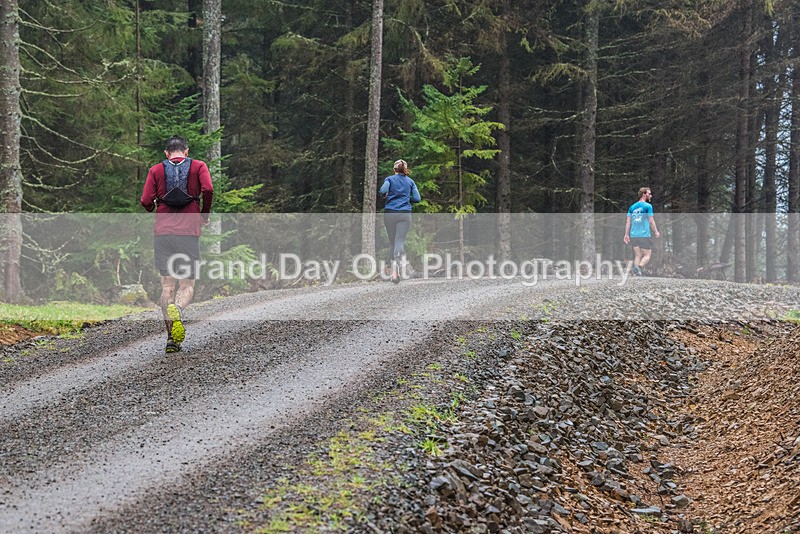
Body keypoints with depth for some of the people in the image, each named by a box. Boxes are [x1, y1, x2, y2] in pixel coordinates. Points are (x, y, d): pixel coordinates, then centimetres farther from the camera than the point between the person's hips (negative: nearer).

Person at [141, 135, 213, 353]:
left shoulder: (156, 170, 10)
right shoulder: (199, 166, 8)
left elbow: (146, 201, 0)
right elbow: (208, 190, -9)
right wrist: (204, 216, 7)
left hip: (162, 233, 1)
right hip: (189, 233, -1)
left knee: (167, 286, 6)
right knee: (187, 286, 5)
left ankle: (171, 338, -2)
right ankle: (177, 309, -29)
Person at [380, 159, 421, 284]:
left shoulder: (389, 179, 7)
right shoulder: (410, 181, 13)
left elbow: (383, 191, -11)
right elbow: (417, 198, 7)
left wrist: (385, 196, 11)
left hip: (389, 213, 0)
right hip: (405, 214, 0)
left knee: (392, 242, 13)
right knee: (400, 241, -10)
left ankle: (394, 270, 10)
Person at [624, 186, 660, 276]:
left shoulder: (632, 207, 12)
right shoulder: (648, 206, -5)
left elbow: (628, 222, 8)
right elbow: (651, 221, -7)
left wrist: (626, 234, 10)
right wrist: (656, 232, 5)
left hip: (633, 235, 5)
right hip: (645, 235, -5)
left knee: (637, 255, 12)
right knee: (647, 255, 1)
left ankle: (637, 273, 3)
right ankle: (639, 267, -25)